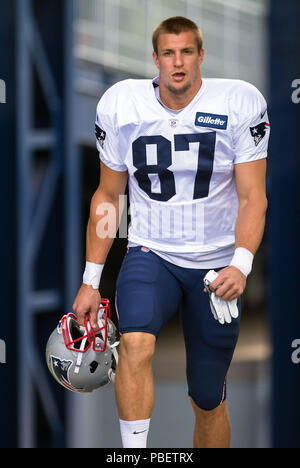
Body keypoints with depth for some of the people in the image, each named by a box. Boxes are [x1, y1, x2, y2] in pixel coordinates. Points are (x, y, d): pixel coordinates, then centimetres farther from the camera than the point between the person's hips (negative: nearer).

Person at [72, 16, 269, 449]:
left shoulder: (240, 104, -8)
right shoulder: (121, 105, -3)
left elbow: (252, 198, -8)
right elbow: (108, 196, 8)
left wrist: (241, 265, -25)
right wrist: (91, 280, 7)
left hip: (217, 265, 0)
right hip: (150, 254, 0)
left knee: (208, 401, 6)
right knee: (135, 343, -32)